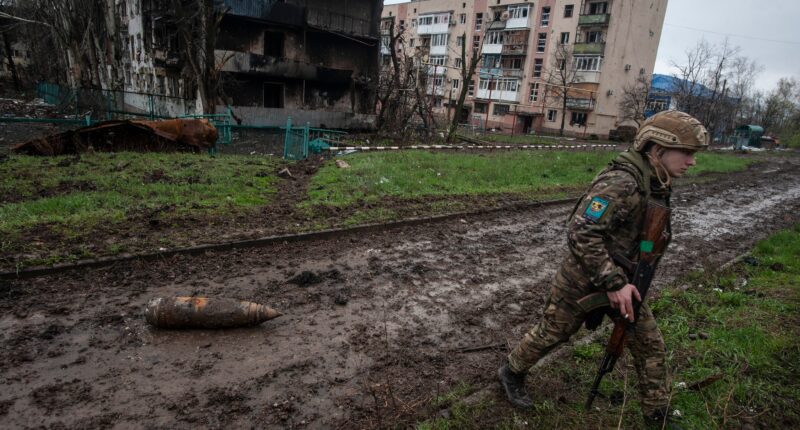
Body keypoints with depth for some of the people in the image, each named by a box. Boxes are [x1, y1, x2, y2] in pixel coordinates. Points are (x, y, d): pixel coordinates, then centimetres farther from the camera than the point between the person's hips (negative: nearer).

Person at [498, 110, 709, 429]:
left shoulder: (656, 185, 1)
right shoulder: (622, 183, -29)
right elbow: (581, 234, -34)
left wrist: (623, 279, 18)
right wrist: (613, 283, -29)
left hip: (619, 277, 8)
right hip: (583, 279, -8)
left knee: (649, 344, 13)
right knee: (549, 334, 11)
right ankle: (512, 373, 36)